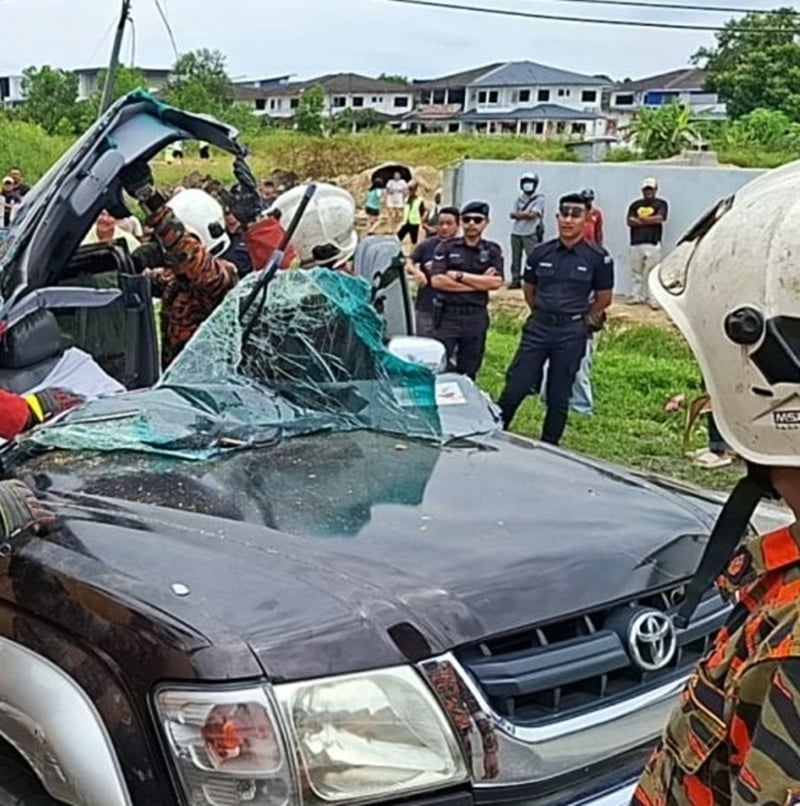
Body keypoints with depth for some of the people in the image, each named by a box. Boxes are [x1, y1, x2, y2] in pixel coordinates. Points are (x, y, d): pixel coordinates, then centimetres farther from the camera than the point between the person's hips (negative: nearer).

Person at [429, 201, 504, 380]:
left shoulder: (493, 251, 7)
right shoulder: (446, 247, 4)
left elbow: (496, 282, -7)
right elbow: (437, 280, -9)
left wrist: (459, 275, -10)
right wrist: (479, 283, -9)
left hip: (476, 316, 2)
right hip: (448, 314, -2)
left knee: (468, 372, 9)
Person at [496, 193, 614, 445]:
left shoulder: (598, 258, -5)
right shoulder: (541, 253, 3)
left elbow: (603, 298, 5)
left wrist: (580, 319, 11)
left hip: (572, 333, -2)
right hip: (538, 328, 2)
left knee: (558, 397, 6)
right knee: (514, 388, -1)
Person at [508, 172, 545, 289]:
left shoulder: (539, 199, -1)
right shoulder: (519, 199, 16)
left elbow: (533, 214, -12)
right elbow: (512, 215, 8)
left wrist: (519, 213, 0)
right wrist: (525, 214, -8)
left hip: (530, 234, -6)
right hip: (516, 233, 6)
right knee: (516, 258, 7)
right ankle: (515, 280, 13)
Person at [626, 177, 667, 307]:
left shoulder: (661, 204, 7)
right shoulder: (635, 204, 15)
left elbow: (659, 219, -9)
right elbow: (630, 221, 1)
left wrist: (640, 219, 0)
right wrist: (650, 221, -5)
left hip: (653, 243, -3)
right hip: (636, 243, 4)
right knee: (636, 272, 6)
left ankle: (652, 298, -6)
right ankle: (637, 296, 14)